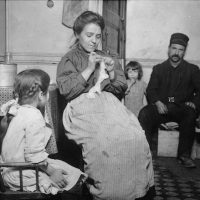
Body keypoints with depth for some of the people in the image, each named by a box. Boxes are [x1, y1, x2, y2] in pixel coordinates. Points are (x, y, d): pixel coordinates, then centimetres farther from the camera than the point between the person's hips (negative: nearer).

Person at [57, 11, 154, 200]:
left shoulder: (106, 58, 23)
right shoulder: (69, 59, 11)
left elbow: (121, 90, 20)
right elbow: (65, 90, -5)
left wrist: (112, 73, 1)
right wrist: (89, 69, -9)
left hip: (109, 105, 4)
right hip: (83, 109, -4)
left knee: (136, 138, -25)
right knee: (103, 141, -34)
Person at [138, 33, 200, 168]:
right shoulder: (158, 69, 16)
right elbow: (151, 90, 7)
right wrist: (157, 102, -14)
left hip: (182, 108, -1)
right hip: (162, 107, 1)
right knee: (144, 113, -29)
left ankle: (184, 155, -25)